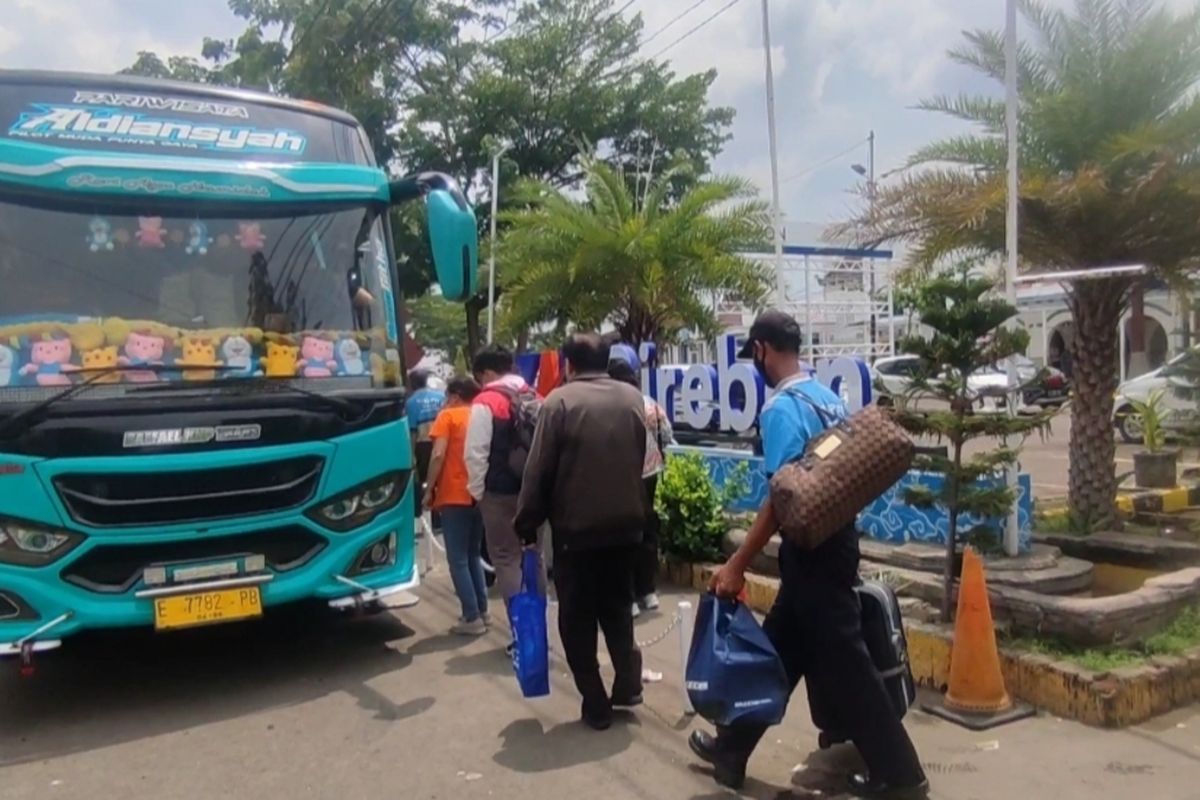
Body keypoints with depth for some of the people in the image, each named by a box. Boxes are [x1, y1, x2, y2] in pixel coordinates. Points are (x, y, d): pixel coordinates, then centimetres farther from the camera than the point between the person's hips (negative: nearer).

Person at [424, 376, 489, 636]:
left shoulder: (448, 416, -3)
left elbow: (438, 455, -13)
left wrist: (429, 490, -6)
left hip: (454, 496, -6)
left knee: (458, 560, 0)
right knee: (473, 556, 18)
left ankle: (472, 618, -1)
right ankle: (482, 612, 19)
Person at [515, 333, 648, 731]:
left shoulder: (559, 401, -9)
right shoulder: (633, 398, 6)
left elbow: (539, 470, -9)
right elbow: (640, 459, 12)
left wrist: (527, 526, -2)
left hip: (575, 528, -4)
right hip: (625, 524, 5)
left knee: (578, 617, 7)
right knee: (618, 607, 21)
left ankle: (596, 704, 11)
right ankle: (627, 683, 18)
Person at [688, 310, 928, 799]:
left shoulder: (782, 408, -17)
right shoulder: (829, 398, 8)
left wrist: (737, 565, -16)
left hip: (810, 550, -9)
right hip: (833, 540, 9)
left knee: (843, 664, 3)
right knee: (779, 649, 16)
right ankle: (731, 749, 30)